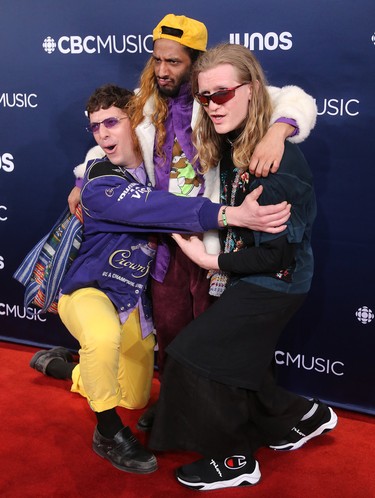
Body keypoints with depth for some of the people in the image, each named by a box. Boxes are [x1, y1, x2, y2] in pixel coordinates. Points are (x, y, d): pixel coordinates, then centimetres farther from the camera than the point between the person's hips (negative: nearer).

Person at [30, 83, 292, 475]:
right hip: (88, 291, -6)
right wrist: (232, 215, -52)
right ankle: (109, 434, -17)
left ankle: (60, 364, 40)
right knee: (104, 336, -43)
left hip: (133, 301, 7)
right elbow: (158, 209, -40)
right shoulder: (100, 182, -24)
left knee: (135, 399, 19)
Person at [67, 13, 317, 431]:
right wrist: (84, 181, 13)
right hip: (166, 239, 5)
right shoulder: (143, 103, 6)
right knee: (168, 326, 18)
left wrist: (277, 132, -37)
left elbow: (295, 100, -16)